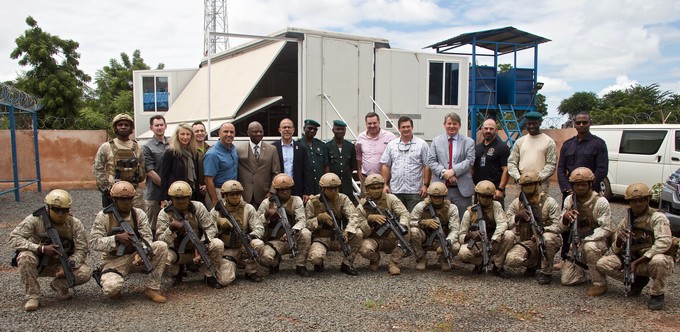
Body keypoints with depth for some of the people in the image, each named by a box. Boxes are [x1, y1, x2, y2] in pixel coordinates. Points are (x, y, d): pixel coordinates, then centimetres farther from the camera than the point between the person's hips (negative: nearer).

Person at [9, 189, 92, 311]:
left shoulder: (75, 224, -11)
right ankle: (32, 296, -16)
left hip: (61, 264, 1)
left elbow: (81, 250, -11)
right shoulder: (35, 220, -16)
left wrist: (68, 266, -30)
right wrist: (42, 249, -34)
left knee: (85, 272, -24)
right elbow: (14, 238, -23)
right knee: (25, 257, -34)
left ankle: (59, 285, 7)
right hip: (39, 263, -1)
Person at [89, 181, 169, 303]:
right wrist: (116, 238, -29)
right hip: (113, 260, -3)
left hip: (135, 257, 3)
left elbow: (147, 238, -9)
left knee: (161, 246, -22)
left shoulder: (139, 214, -1)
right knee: (111, 288, -33)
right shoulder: (103, 216, -8)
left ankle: (152, 289, -12)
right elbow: (93, 242, -14)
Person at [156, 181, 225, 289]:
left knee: (218, 244, -28)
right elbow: (161, 241, -16)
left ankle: (209, 276, -4)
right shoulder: (164, 214, -11)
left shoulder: (198, 207, -9)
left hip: (198, 250, 0)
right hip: (178, 253, 0)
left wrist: (202, 246, -26)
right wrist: (171, 229, -36)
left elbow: (211, 227, -11)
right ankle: (177, 271, 6)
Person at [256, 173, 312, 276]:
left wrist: (292, 231, -31)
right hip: (275, 241, -1)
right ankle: (276, 260, 9)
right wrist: (266, 214, -20)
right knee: (265, 257, -32)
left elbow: (302, 220, -12)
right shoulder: (267, 203, 0)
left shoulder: (296, 200, 0)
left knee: (305, 233, -31)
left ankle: (300, 266, -13)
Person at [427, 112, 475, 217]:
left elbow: (470, 161, -4)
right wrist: (444, 172, -14)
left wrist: (453, 171, -17)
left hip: (462, 189, -1)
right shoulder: (436, 141, 11)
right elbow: (431, 161, 2)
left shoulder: (469, 142, 7)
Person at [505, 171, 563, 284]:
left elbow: (558, 226, -12)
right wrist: (517, 216, -19)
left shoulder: (549, 202, -3)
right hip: (526, 243, 2)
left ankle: (546, 272, -16)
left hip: (545, 241, -2)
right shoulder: (516, 203, 6)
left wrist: (542, 230, -29)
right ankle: (535, 263, 9)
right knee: (511, 260, -26)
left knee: (548, 238, -39)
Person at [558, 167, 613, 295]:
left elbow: (606, 229, -18)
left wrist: (584, 240, -30)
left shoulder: (601, 202, -15)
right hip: (576, 244, 4)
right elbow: (562, 227, 5)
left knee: (589, 247, -41)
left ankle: (600, 283, -21)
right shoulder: (569, 200, 1)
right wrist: (565, 217, -20)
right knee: (567, 280, -7)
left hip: (597, 241, -4)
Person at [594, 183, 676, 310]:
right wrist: (619, 240, -22)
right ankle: (638, 280, 8)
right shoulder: (626, 222, 4)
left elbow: (664, 242, -27)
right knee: (602, 264, -15)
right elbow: (616, 251, 4)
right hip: (633, 260, 5)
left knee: (659, 261, -40)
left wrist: (637, 262, -29)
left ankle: (657, 294, -11)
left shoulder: (658, 217, -11)